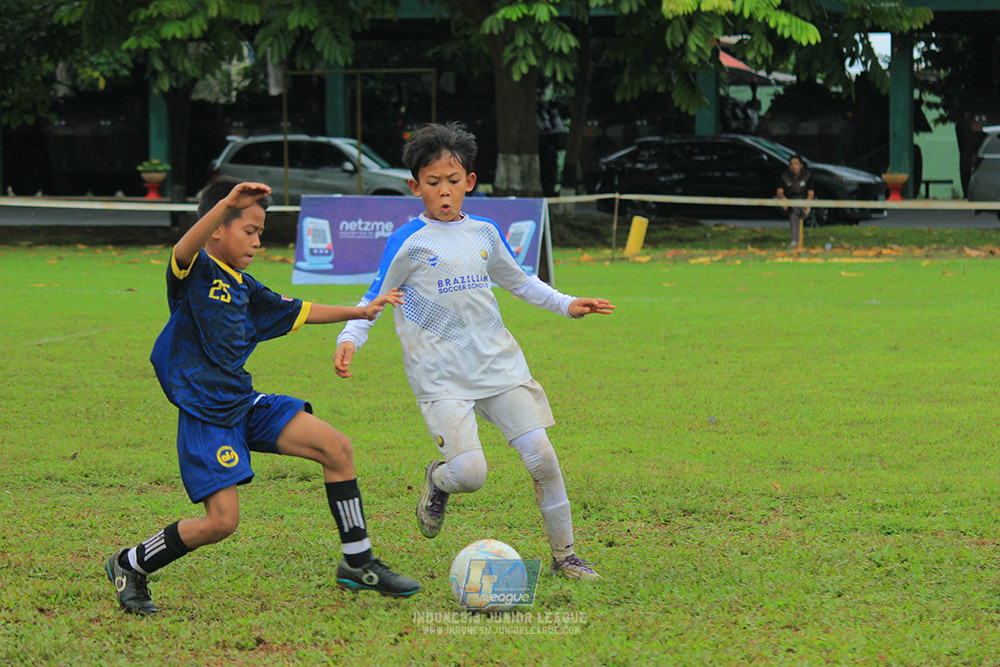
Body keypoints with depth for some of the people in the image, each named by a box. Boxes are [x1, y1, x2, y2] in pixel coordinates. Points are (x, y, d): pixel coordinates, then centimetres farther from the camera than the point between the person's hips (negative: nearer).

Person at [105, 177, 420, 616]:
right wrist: (227, 203, -49)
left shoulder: (244, 288, 16)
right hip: (205, 414, -8)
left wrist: (359, 312, 31)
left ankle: (357, 562, 7)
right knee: (222, 521, -13)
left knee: (336, 448, -2)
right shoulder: (195, 272, -9)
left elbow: (297, 312, 30)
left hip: (245, 404, 8)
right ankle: (130, 566, 9)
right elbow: (186, 249, -35)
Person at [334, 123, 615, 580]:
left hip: (499, 366, 5)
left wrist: (566, 305, 20)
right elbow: (374, 298, 1)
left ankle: (564, 555, 10)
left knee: (542, 457, -5)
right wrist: (349, 340, -15)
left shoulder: (484, 233, 11)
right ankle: (438, 481, 19)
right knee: (470, 472, -19)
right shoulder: (408, 242, -3)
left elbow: (518, 281, 28)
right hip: (441, 377, -5)